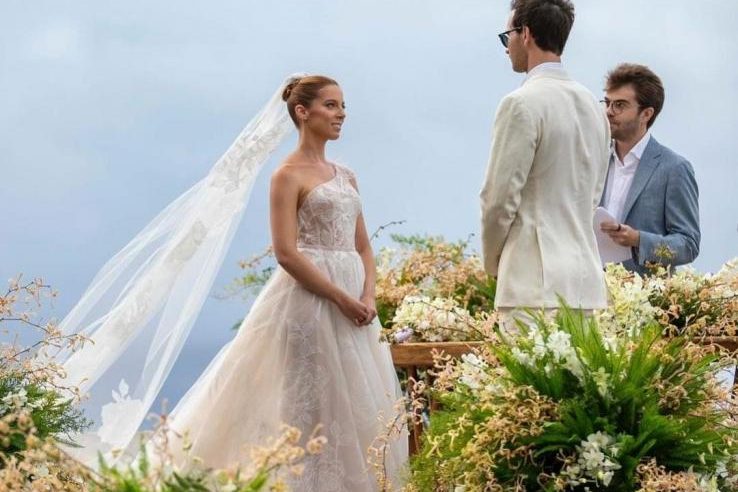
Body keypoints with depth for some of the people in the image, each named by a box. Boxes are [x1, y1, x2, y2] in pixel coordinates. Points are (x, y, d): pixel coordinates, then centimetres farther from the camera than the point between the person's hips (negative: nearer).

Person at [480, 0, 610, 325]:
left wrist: (493, 262, 7)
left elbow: (499, 197, -8)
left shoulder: (522, 104, -9)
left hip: (536, 284, -8)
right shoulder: (593, 106, 16)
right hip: (586, 284, 8)